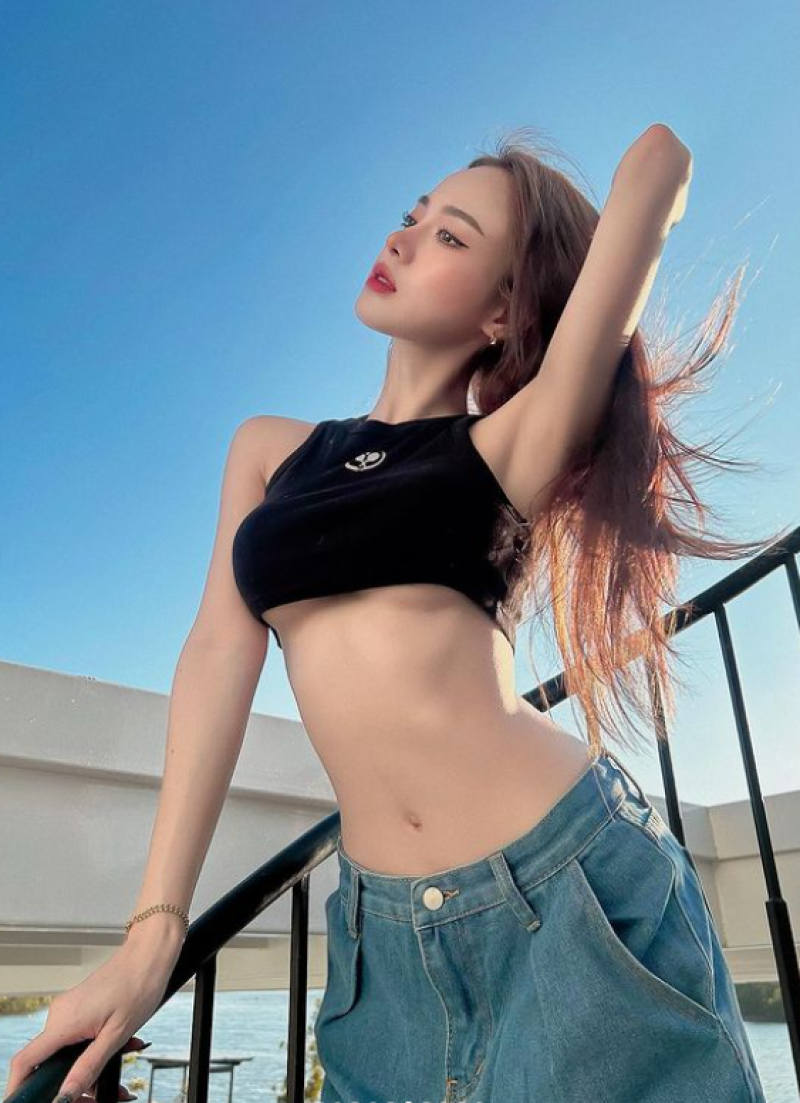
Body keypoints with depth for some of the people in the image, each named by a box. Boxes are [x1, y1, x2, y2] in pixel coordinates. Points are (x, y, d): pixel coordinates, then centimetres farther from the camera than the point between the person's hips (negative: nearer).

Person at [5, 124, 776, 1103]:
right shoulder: (269, 449, 11)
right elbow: (221, 651, 1)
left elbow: (659, 162, -6)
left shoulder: (508, 451, -2)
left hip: (578, 886, -3)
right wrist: (154, 928, -4)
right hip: (385, 936, 4)